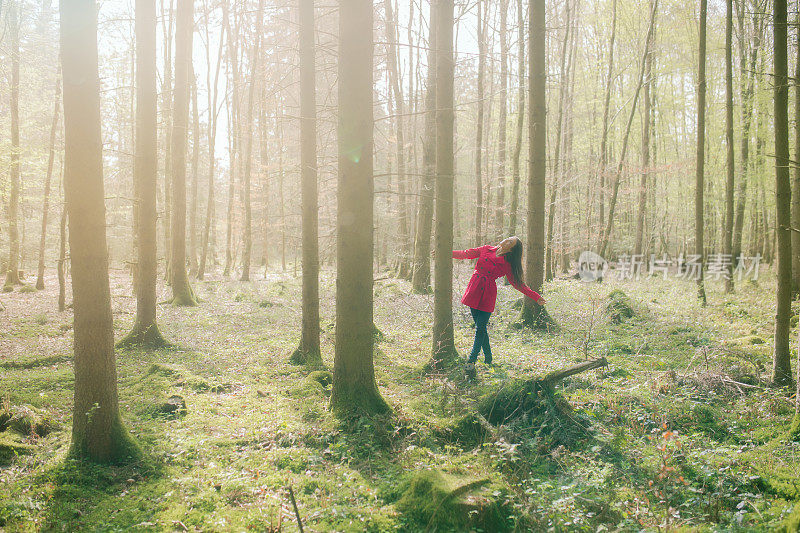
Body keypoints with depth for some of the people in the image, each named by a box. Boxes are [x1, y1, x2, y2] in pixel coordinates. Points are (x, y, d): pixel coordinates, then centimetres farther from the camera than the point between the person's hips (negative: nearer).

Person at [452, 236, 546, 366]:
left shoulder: (507, 264, 1)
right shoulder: (486, 249, 7)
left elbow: (517, 283, 8)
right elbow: (466, 254, 16)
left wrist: (536, 297, 5)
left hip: (487, 295, -2)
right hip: (475, 290, 2)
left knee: (480, 328, -9)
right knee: (480, 327, 6)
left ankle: (472, 359, -1)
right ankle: (488, 358, 21)